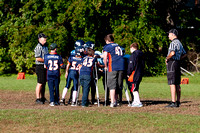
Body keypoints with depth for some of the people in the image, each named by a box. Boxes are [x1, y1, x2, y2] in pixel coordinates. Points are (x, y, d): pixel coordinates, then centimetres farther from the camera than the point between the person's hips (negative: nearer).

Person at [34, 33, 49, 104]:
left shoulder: (45, 47, 16)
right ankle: (38, 98, -6)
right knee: (40, 83, -9)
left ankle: (43, 98, 21)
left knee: (44, 83, 13)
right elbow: (37, 58, -20)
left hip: (45, 67, 9)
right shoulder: (38, 47, -13)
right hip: (40, 66, -9)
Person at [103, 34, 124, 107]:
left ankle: (112, 102, -11)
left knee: (112, 85, -4)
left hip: (113, 67, -5)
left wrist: (106, 66, 10)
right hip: (121, 66, 5)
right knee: (118, 85, 11)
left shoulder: (107, 47, 5)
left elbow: (105, 58, -5)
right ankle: (115, 100, 14)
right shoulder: (118, 46, 23)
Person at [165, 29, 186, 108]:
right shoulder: (179, 43, 19)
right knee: (177, 84, 11)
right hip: (178, 63, 10)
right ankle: (178, 102, 14)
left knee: (172, 84, -12)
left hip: (172, 63, -10)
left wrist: (167, 59, -13)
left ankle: (173, 102, -16)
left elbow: (172, 53, -28)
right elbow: (184, 54, 29)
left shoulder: (173, 43, -12)